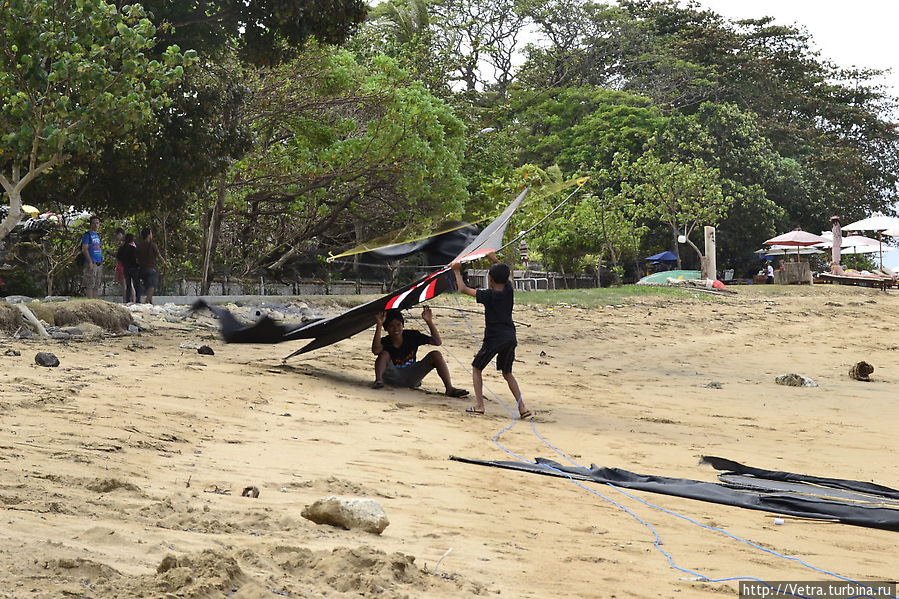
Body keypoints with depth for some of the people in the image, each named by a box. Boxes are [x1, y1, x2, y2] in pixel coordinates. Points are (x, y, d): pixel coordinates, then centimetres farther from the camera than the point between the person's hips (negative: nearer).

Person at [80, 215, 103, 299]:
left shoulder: (97, 235, 20)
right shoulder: (87, 234, -4)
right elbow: (84, 249, -12)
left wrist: (101, 262, 16)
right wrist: (90, 262, -19)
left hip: (99, 264, 8)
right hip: (91, 264, -8)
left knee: (97, 286, 8)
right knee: (90, 286, -9)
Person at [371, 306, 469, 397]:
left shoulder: (412, 336, -7)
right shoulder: (385, 341, -12)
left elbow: (438, 342, -12)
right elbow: (375, 351, -39)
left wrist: (429, 322, -24)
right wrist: (379, 325, -45)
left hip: (411, 379, 2)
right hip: (393, 377, -2)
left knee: (435, 355, -17)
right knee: (384, 354, -26)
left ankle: (449, 388, -31)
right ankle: (378, 380, -47)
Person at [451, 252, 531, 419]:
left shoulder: (488, 295, -11)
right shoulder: (509, 289, 2)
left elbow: (463, 289, -5)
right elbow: (508, 274, 26)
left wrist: (457, 271, 8)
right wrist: (495, 259, 34)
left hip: (494, 339, -5)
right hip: (510, 338, 5)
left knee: (477, 368, 12)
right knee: (507, 373, 18)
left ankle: (479, 405, 4)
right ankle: (522, 407, 8)